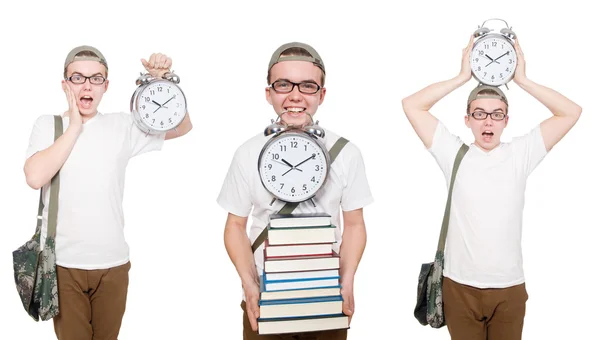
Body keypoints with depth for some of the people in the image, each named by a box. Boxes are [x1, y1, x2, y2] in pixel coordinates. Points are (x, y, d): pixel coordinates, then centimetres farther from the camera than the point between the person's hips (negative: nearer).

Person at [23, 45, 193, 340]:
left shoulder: (121, 125, 4)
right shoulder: (48, 125, 0)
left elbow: (182, 127, 4)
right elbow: (35, 177, -16)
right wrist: (74, 127, -10)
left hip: (113, 263, 2)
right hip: (63, 263, -1)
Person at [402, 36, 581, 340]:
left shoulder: (520, 155, 1)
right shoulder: (454, 154, 0)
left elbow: (571, 112, -1)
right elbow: (411, 106, -4)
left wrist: (521, 80, -3)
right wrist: (463, 76, -5)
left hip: (510, 288, 1)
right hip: (459, 287, -1)